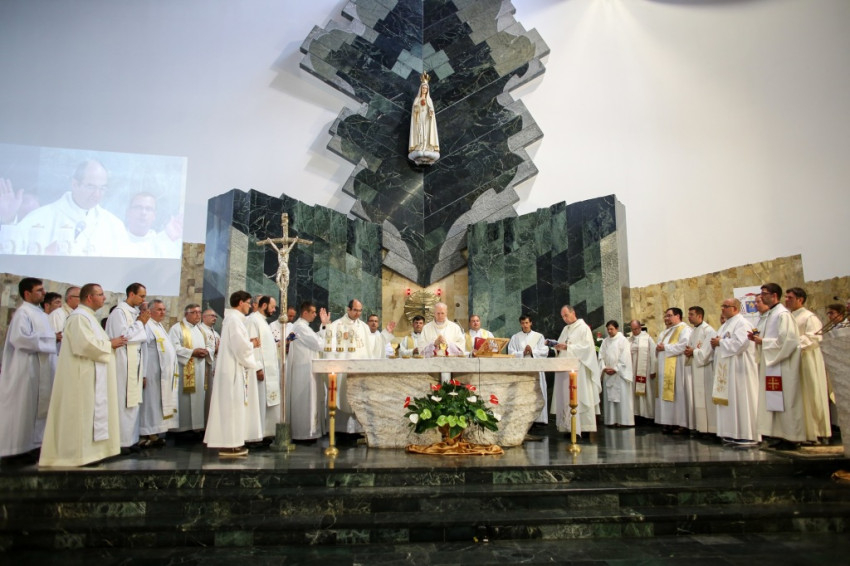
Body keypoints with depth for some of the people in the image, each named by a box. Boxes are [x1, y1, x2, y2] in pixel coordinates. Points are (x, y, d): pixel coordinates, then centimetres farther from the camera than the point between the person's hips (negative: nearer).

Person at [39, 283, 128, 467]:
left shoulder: (87, 316, 18)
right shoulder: (79, 316, -15)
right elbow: (86, 344, -25)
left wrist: (110, 343, 6)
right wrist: (110, 344, -12)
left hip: (90, 376, 11)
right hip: (83, 376, -11)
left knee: (89, 413, 13)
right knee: (82, 414, -4)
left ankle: (84, 450, 20)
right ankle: (78, 452, 3)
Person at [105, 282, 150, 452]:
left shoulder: (135, 312, 13)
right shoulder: (119, 312, -10)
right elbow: (122, 336, -19)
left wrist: (142, 323, 4)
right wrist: (140, 323, -10)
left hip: (135, 363, 8)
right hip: (124, 364, -8)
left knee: (133, 401, 11)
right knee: (123, 402, -4)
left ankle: (130, 438, 17)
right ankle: (121, 441, 2)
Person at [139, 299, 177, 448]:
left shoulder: (160, 326, 19)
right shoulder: (147, 326, -11)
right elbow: (143, 350, -17)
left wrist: (172, 371, 16)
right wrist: (143, 374, -22)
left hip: (165, 373, 9)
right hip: (153, 373, -9)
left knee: (160, 403, 10)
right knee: (152, 402, -5)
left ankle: (156, 434, 16)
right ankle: (149, 435, 0)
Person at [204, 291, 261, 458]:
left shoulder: (233, 318, 17)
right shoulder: (234, 319, -15)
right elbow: (240, 346, -21)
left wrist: (249, 343, 6)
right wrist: (252, 344, -3)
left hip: (232, 368, 10)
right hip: (234, 369, -10)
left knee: (232, 406, 12)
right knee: (232, 405, -6)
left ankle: (229, 442, 18)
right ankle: (229, 445, -2)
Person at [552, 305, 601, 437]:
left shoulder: (583, 328, -3)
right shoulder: (565, 329, 19)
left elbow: (587, 346, -14)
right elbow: (561, 346, 19)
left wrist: (567, 347, -22)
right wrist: (558, 348, -4)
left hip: (578, 369, -7)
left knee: (578, 398, -8)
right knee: (565, 398, 3)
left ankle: (583, 427, -4)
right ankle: (568, 426, 6)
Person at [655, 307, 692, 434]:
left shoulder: (684, 329, -5)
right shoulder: (665, 332, 22)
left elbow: (683, 346, -20)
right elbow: (659, 346, 24)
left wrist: (665, 347, -13)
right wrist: (658, 348, 0)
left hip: (677, 368, -8)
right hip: (665, 369, 8)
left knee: (678, 393, -7)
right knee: (666, 394, 6)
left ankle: (682, 423, -1)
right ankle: (669, 422, 9)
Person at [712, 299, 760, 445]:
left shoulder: (742, 323, -10)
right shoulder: (726, 325, 18)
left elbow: (739, 343, -23)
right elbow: (720, 343, 22)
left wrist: (720, 342, -12)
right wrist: (715, 343, 0)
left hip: (738, 368, -9)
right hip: (726, 369, 9)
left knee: (740, 400, -6)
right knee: (728, 400, 8)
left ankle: (748, 435, 0)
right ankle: (732, 433, 14)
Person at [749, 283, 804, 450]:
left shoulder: (783, 314, -13)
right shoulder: (770, 315, 16)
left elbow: (786, 340, -20)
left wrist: (763, 341, -15)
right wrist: (757, 337, 5)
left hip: (783, 365, -9)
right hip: (772, 363, 9)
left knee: (786, 401, -4)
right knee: (776, 402, 10)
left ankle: (792, 438, 3)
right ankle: (783, 436, 16)